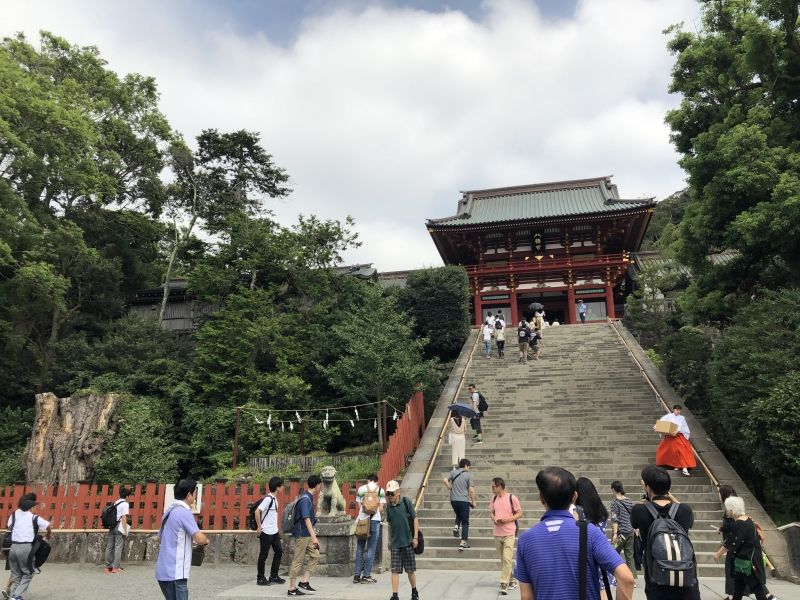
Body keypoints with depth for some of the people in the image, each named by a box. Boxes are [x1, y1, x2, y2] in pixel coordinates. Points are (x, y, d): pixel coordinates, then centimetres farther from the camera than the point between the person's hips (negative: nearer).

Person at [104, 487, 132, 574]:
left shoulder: (115, 503, 15)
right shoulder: (125, 504, -6)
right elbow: (124, 517, -12)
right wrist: (125, 531, -10)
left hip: (112, 527, 7)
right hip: (119, 527, -7)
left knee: (109, 547, 9)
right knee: (118, 547, -2)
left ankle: (108, 567, 16)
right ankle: (116, 567, -1)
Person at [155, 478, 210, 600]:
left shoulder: (169, 511, 12)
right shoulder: (184, 512, -15)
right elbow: (200, 539, -21)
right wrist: (206, 540, 2)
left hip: (164, 571, 9)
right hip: (174, 573, -9)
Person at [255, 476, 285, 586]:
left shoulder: (274, 499, 10)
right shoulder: (268, 499, -18)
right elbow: (257, 511, -25)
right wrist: (259, 527, -20)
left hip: (274, 531, 9)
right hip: (266, 532, -9)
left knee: (279, 551, 12)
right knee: (263, 555, 2)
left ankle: (274, 576, 22)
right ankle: (260, 579, 14)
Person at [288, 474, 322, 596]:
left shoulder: (309, 497, 10)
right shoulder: (305, 499, -20)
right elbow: (306, 519, -27)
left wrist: (312, 533, 32)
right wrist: (314, 537, -31)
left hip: (306, 534, 10)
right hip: (302, 534, -10)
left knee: (315, 555, 9)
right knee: (298, 561, -1)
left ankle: (304, 582, 12)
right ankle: (292, 589, 8)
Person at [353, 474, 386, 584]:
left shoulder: (361, 489, 7)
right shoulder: (381, 490, 4)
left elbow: (359, 506, 5)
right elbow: (381, 508, 3)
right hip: (375, 520, -2)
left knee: (360, 548, 10)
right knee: (371, 549, 4)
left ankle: (357, 575, 11)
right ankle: (366, 575, 4)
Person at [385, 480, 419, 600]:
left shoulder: (406, 502, -9)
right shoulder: (388, 506, 4)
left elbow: (415, 519, -6)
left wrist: (415, 537, -9)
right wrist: (389, 541, 16)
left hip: (407, 541, -3)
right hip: (395, 543, 3)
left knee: (410, 570, 9)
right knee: (395, 570, 0)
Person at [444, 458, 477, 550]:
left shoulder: (453, 472, 4)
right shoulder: (468, 475, -5)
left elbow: (445, 480, -10)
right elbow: (471, 490, -7)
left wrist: (450, 488, 6)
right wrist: (473, 501, 4)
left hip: (453, 500, 4)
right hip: (464, 500, -4)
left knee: (458, 515, 31)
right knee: (465, 522, 6)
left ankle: (456, 526, 5)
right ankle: (463, 543, 2)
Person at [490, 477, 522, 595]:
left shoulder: (512, 498, -10)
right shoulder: (494, 499, 6)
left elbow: (519, 514, -6)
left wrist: (507, 520, -18)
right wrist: (494, 519, -7)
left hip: (509, 533, -6)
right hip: (497, 533, 6)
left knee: (507, 559, -11)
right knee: (503, 559, 15)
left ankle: (504, 584, -8)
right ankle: (511, 580, 31)